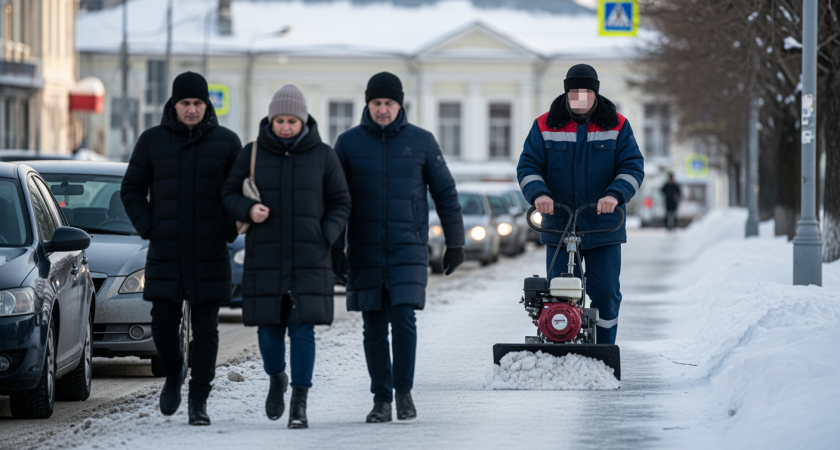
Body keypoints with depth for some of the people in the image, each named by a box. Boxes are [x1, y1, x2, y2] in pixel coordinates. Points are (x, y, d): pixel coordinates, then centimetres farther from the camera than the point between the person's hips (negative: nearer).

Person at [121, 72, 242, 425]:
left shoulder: (226, 142, 2)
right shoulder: (152, 141, 4)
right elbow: (132, 189, 10)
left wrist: (228, 231, -4)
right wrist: (148, 228, -2)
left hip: (210, 254, -1)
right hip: (165, 252, 1)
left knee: (205, 330, -1)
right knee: (163, 324, -2)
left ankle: (198, 403, 5)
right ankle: (174, 374, 28)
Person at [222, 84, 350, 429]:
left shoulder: (322, 156, 2)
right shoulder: (252, 154, 3)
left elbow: (340, 204, 7)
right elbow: (229, 194, 7)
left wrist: (325, 238, -8)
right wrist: (248, 210, -15)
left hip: (308, 259, -1)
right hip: (265, 257, 1)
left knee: (302, 329, -6)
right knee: (269, 328, 3)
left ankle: (299, 403, -2)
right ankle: (276, 378, 33)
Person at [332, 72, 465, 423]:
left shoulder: (421, 141, 4)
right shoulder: (349, 143, 5)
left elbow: (445, 193, 8)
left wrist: (455, 243, 6)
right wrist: (333, 247, 3)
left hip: (409, 250, -1)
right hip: (364, 252, 1)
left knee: (403, 318, -14)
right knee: (374, 328, 3)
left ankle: (404, 392, 0)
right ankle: (382, 399, 12)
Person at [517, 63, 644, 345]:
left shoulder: (617, 126, 5)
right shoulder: (545, 127, 5)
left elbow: (633, 166, -1)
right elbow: (528, 166, 3)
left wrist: (615, 195, -20)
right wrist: (538, 194, -18)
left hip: (604, 226, 0)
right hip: (558, 226, 0)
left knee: (606, 295, -1)